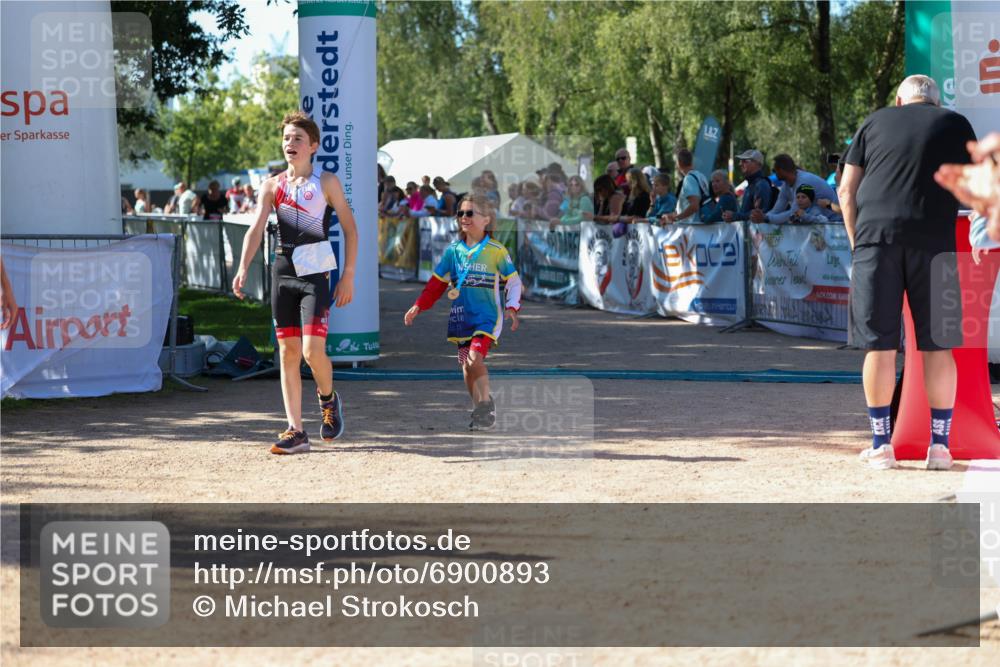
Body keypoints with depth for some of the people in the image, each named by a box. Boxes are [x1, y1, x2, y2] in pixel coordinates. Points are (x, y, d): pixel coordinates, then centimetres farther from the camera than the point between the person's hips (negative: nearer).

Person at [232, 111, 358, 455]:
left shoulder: (326, 182, 1)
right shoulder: (272, 185, 9)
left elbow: (350, 228, 3)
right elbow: (256, 229, 0)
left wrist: (348, 275, -2)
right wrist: (243, 268, -16)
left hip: (315, 274, -4)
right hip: (282, 272, 4)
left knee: (312, 351, -15)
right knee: (288, 352, 3)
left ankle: (328, 399, 18)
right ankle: (296, 432, 6)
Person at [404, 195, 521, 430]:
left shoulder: (497, 251, -4)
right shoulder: (453, 251, 7)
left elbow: (514, 281, 3)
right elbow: (437, 282, 14)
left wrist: (511, 308, -9)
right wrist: (418, 306, 10)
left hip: (488, 316, -5)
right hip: (462, 317, 5)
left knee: (475, 357, -22)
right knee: (466, 365, 5)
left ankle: (487, 405, -9)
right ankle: (479, 410, 20)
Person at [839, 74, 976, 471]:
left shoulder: (874, 123, 18)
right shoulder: (956, 125, 17)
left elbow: (846, 190, 13)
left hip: (875, 234, 0)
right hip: (934, 240, 0)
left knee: (879, 344, 3)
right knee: (937, 345, 6)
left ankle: (881, 445, 6)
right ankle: (940, 445, 8)